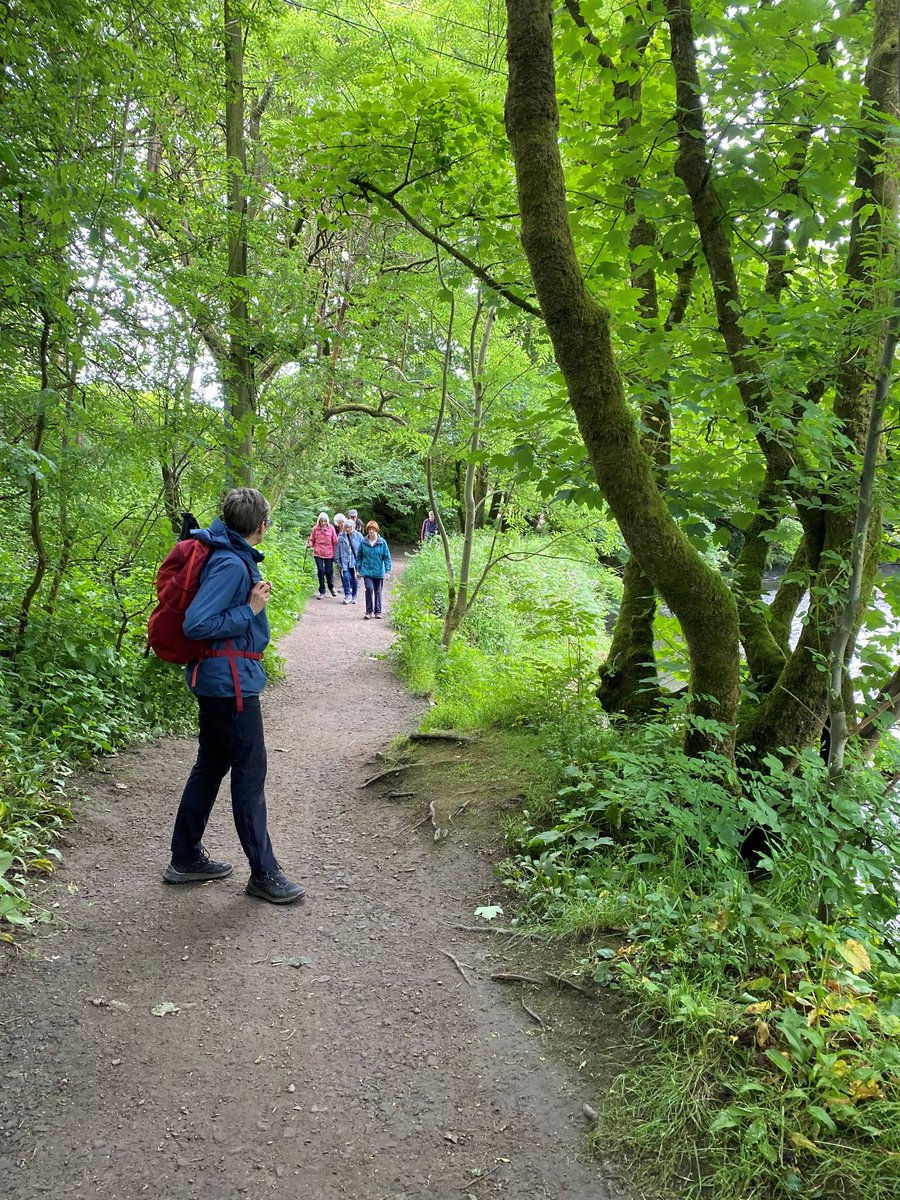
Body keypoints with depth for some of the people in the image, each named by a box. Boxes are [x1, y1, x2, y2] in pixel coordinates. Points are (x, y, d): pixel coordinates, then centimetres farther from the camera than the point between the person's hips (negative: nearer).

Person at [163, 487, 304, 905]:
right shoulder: (231, 564, -20)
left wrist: (254, 599, 11)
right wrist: (250, 611, -19)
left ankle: (185, 858, 30)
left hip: (218, 680, 10)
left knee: (211, 766, 18)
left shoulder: (233, 556, 8)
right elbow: (195, 624, -25)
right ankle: (263, 873, 9)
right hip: (231, 680, -10)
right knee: (250, 773, -2)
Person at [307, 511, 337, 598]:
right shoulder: (315, 529, 0)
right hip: (318, 553, 0)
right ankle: (322, 591, 9)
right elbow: (312, 540, 9)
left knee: (329, 571, 5)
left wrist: (335, 552, -1)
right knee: (320, 571, -3)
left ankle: (331, 587, 32)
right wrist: (310, 544, -13)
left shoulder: (331, 528, -1)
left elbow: (335, 541, 2)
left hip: (329, 553, 0)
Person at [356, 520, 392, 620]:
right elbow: (359, 556, 7)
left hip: (379, 571, 0)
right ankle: (369, 611, -5)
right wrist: (358, 569, 5)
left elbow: (387, 557, -2)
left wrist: (387, 570, -8)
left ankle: (378, 612, 23)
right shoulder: (363, 542, -2)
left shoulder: (382, 542, -5)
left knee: (378, 591, 10)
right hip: (367, 570, 0)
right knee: (369, 588, -16)